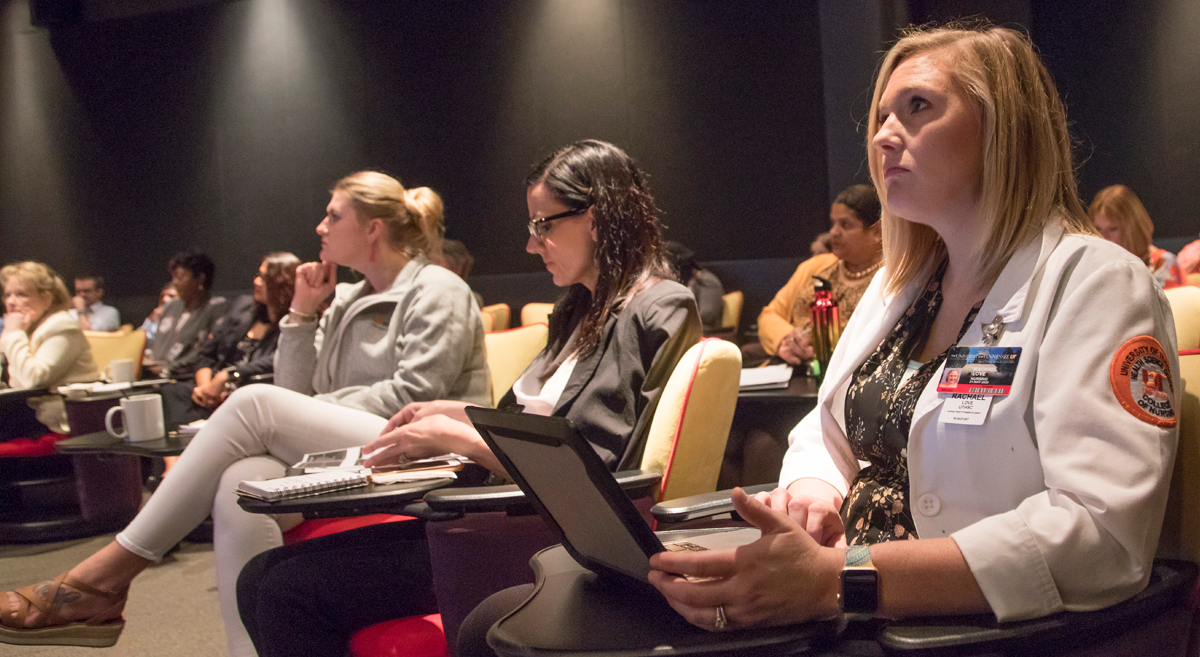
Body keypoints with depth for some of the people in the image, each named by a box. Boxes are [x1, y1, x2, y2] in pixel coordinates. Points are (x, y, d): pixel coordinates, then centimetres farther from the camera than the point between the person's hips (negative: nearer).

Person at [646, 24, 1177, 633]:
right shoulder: (898, 285, 14)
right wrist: (811, 493, -5)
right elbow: (826, 432, 21)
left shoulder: (1096, 285, -10)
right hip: (855, 627, 6)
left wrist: (836, 582, -30)